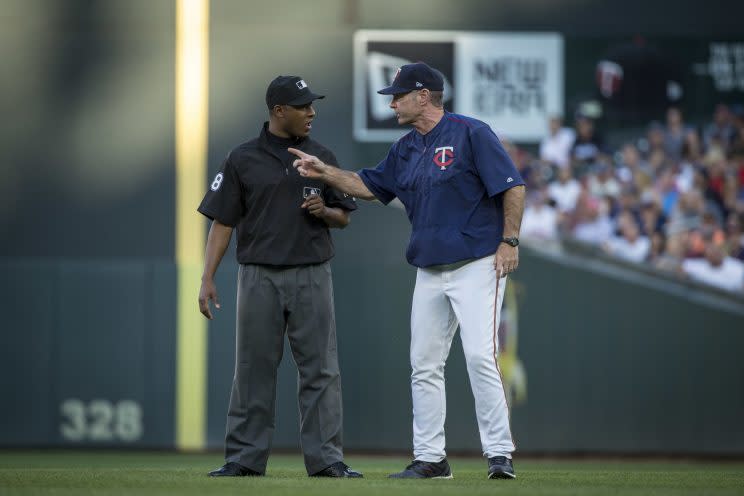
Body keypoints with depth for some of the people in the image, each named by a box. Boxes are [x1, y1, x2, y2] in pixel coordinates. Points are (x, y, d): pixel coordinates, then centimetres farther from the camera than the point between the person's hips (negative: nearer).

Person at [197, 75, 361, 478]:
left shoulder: (322, 158, 9)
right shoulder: (242, 159, 2)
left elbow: (343, 217, 14)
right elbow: (222, 221, 2)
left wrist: (325, 211, -9)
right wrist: (207, 278, -6)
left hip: (312, 277, 1)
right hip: (259, 278, -1)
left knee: (321, 370, -3)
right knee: (253, 370, 3)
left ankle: (326, 459, -2)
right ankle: (244, 458, 8)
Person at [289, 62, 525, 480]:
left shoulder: (471, 134, -9)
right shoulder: (406, 149, 14)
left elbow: (513, 186, -11)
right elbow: (369, 186, 25)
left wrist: (509, 240, -16)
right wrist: (324, 172, 14)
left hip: (477, 266, -8)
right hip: (430, 272, 8)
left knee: (480, 356, -16)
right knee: (424, 366, 5)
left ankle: (500, 454, -13)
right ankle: (430, 458, 11)